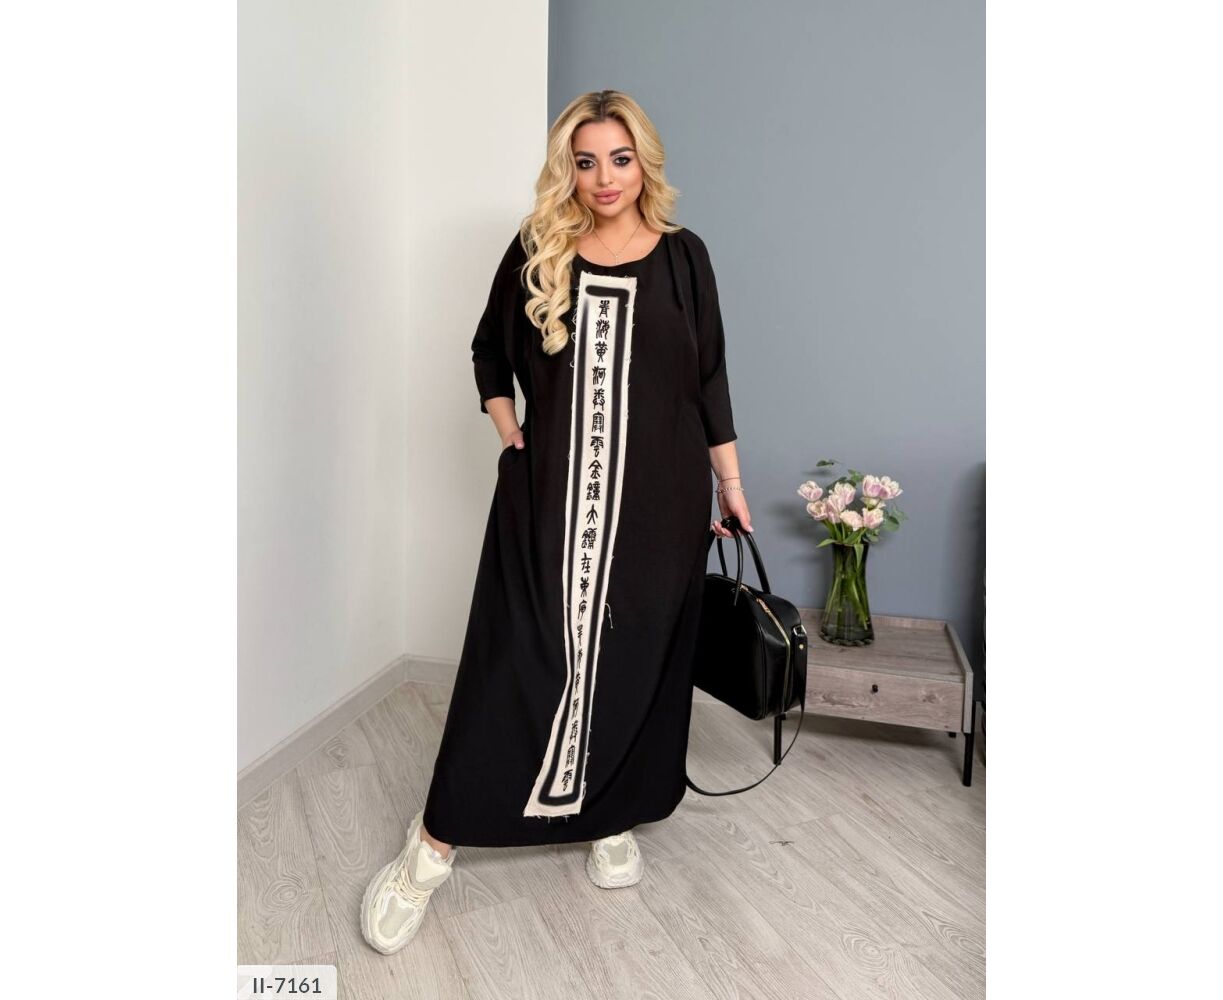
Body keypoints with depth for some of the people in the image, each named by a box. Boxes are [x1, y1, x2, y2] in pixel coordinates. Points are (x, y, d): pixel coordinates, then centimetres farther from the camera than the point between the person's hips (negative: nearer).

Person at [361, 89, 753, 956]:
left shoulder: (683, 256, 4)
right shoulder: (537, 252, 4)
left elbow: (709, 382, 6)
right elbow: (489, 353, 17)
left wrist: (732, 488, 6)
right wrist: (512, 437, 3)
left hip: (655, 497, 1)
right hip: (550, 493, 0)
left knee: (633, 658, 8)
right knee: (516, 660, -1)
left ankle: (615, 821, 29)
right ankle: (435, 846, 11)